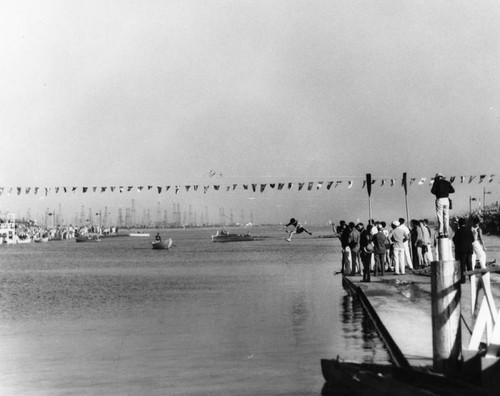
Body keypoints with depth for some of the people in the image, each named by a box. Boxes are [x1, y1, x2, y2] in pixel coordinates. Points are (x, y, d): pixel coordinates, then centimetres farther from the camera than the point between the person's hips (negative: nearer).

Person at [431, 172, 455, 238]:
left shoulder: (436, 182, 1)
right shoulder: (447, 182, 12)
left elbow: (432, 190, -9)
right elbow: (452, 190, 6)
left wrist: (436, 193, 11)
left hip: (439, 200, -4)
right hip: (446, 200, 4)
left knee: (440, 217, -2)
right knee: (446, 217, 8)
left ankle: (440, 233, -9)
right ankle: (446, 233, 7)